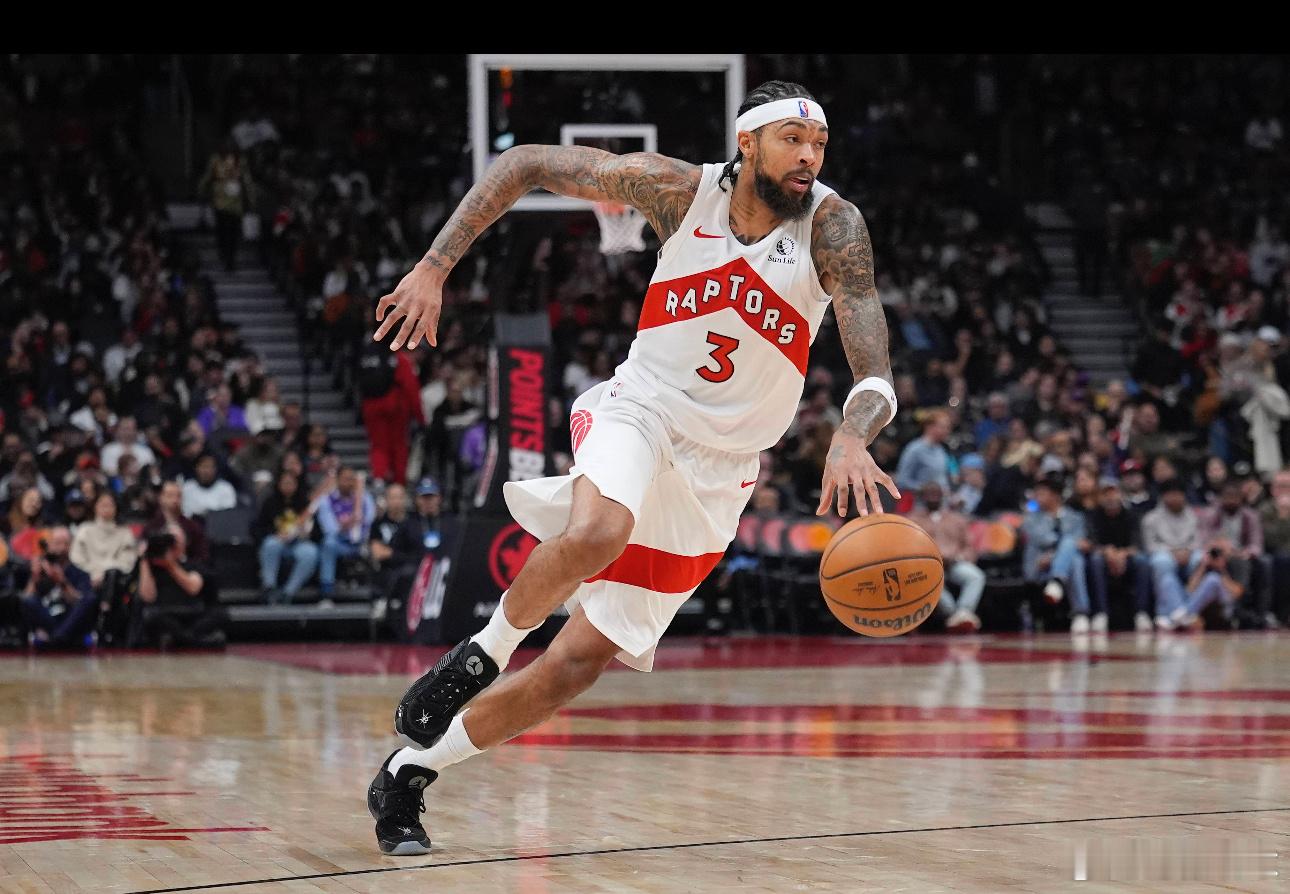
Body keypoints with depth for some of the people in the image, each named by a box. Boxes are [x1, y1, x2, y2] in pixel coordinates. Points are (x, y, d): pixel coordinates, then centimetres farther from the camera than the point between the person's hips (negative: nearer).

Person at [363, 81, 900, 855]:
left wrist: (851, 439, -46)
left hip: (717, 473, 1)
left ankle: (410, 774, 16)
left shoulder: (832, 228, -14)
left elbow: (876, 375, -23)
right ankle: (484, 651, -11)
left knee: (583, 660, 0)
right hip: (640, 412, -1)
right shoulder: (681, 191, -12)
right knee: (596, 534, -38)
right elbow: (525, 165, -3)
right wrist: (434, 269, -12)